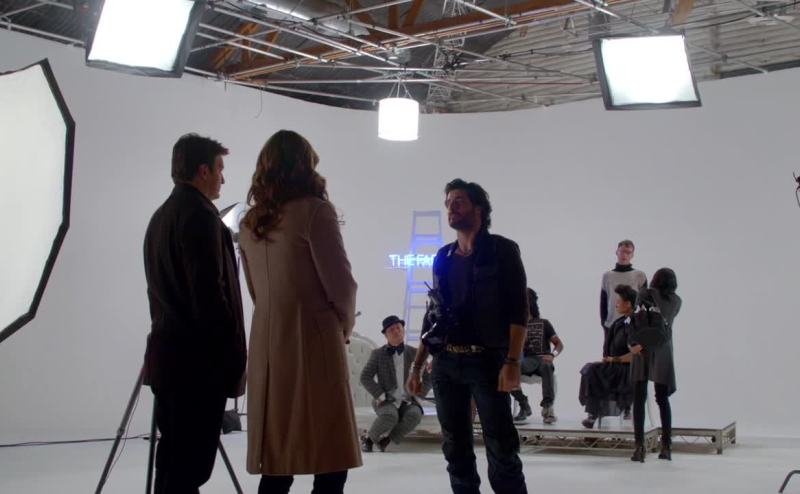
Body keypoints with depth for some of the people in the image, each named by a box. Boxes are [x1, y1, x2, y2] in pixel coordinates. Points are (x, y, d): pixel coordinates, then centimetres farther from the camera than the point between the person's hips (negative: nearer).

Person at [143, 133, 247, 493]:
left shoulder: (161, 215, 17)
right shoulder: (199, 215, -13)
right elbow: (210, 293, -19)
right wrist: (233, 353, -13)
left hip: (167, 353, 10)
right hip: (199, 359, -10)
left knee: (173, 458, 14)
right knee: (189, 465, -6)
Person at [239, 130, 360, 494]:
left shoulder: (250, 221, 12)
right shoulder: (314, 210, -7)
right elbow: (339, 282, -7)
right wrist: (344, 327, 10)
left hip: (267, 344, 7)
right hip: (312, 343, -6)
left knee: (277, 464, 10)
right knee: (330, 463, -2)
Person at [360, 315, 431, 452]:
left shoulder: (414, 353, 6)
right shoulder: (377, 354, 2)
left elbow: (428, 378, 9)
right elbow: (365, 378, -4)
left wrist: (416, 395, -2)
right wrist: (381, 396, -14)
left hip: (407, 403, 2)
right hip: (386, 402, -2)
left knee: (415, 415, -33)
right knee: (390, 416, -37)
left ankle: (385, 439, -10)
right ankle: (368, 438, -8)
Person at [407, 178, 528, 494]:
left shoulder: (501, 250, -1)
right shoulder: (443, 257, 14)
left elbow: (518, 310, -7)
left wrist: (512, 362, -19)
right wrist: (417, 366, 13)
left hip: (486, 361, -5)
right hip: (445, 364, 5)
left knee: (501, 450, -5)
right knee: (455, 450, 7)